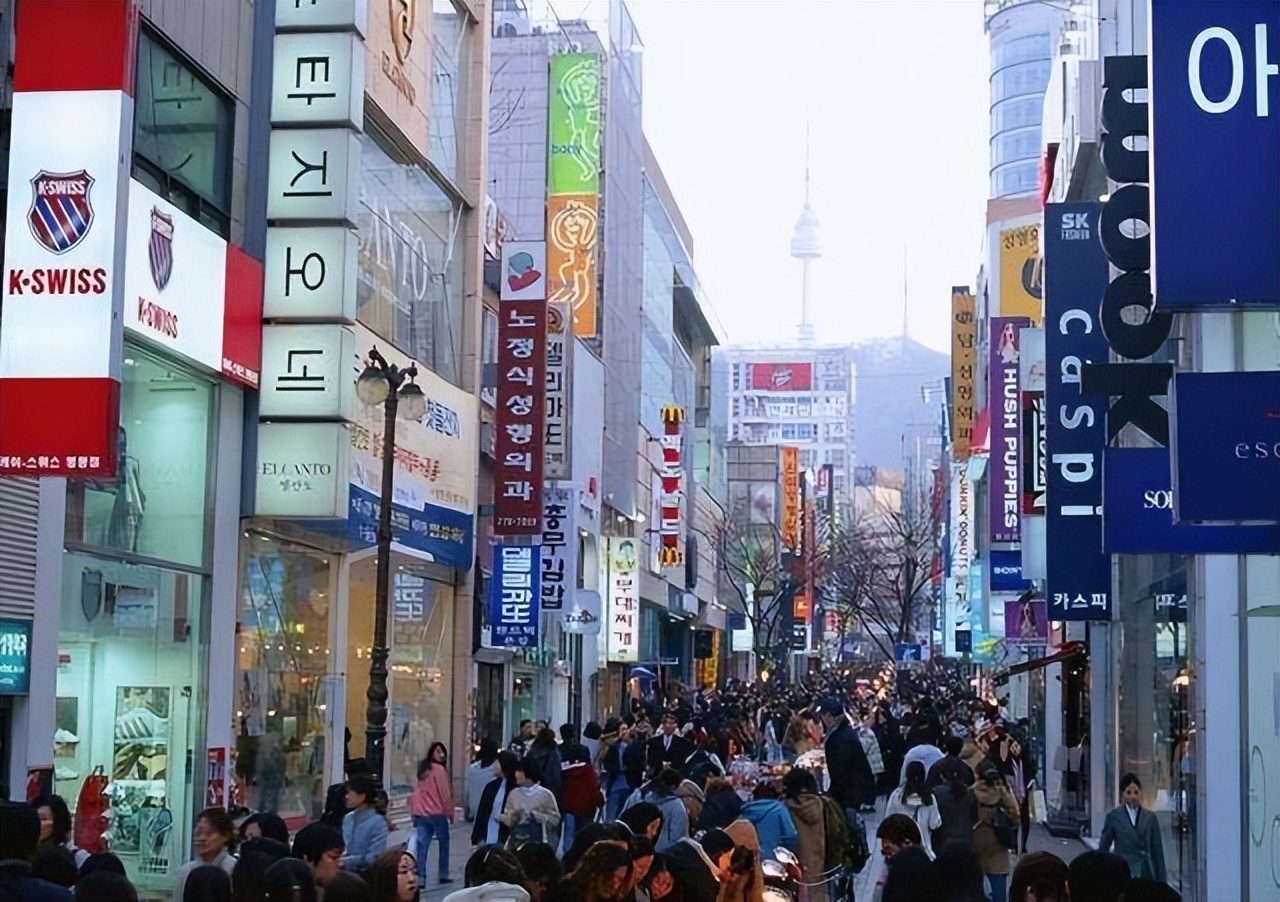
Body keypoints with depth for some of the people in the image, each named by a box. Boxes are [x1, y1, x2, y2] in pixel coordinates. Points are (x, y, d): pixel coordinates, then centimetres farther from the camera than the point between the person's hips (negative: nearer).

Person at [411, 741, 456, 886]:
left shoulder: (422, 769, 10)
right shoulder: (439, 769, -9)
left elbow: (417, 793, 11)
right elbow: (445, 793, -10)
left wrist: (415, 813, 14)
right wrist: (450, 812, 0)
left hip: (421, 813, 5)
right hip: (437, 813, -5)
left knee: (422, 845, 0)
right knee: (444, 844, 12)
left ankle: (420, 877, -9)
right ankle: (444, 875, 14)